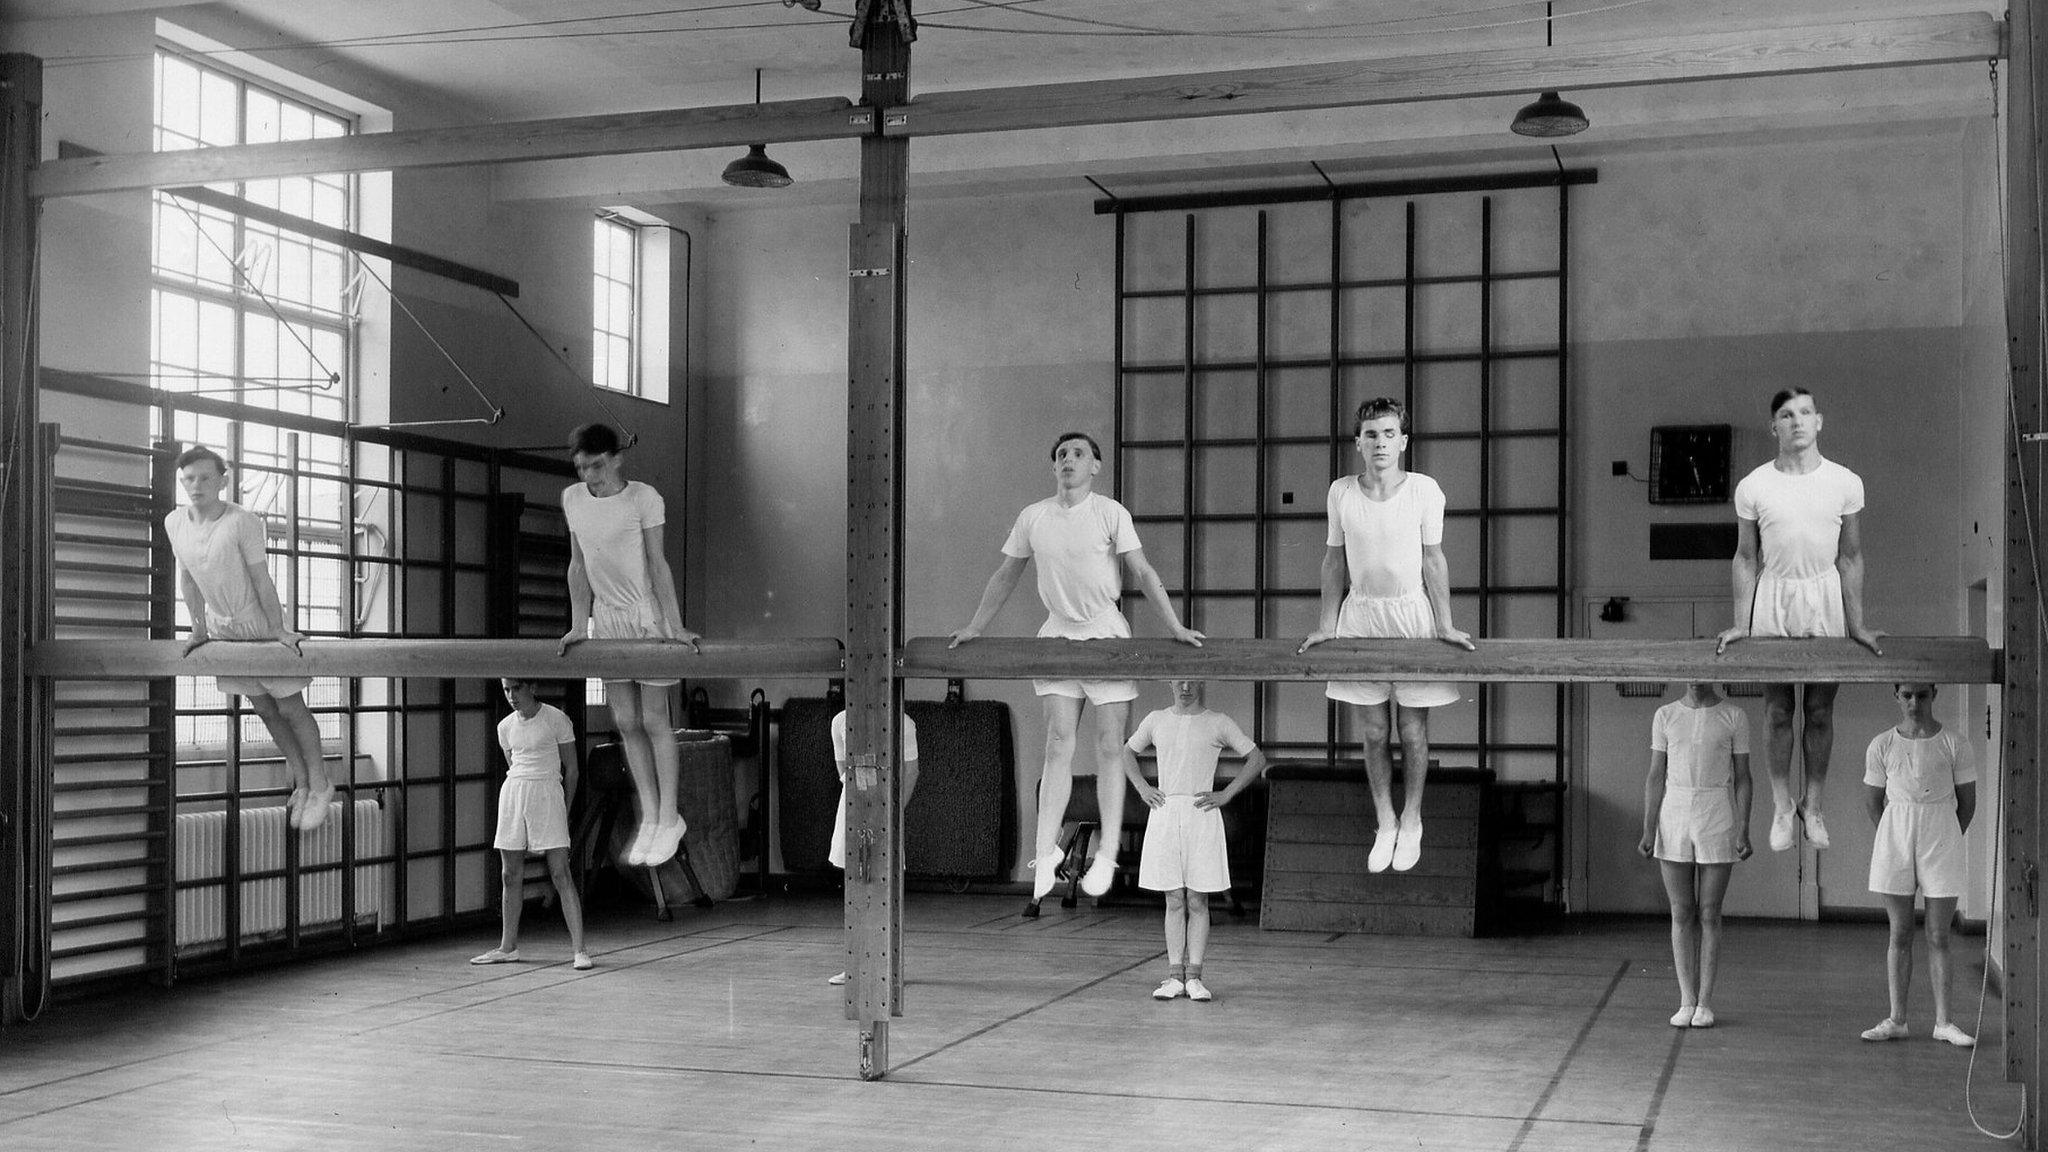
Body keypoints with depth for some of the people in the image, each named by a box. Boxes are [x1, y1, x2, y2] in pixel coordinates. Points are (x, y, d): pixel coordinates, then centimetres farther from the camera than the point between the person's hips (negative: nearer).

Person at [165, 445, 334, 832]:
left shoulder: (243, 522, -22)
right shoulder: (174, 523, -5)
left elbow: (262, 581, -18)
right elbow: (187, 578, 6)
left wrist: (278, 630, -15)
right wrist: (199, 629, 9)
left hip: (260, 625, -5)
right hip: (223, 628, 5)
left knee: (291, 708, 0)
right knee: (264, 710, 12)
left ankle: (320, 785, 11)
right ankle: (300, 780, 26)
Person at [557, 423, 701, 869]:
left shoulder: (643, 498, -12)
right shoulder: (572, 498, 2)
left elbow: (658, 564, -13)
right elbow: (578, 565, 8)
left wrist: (676, 626, -16)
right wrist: (578, 625, 5)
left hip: (648, 615, -5)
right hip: (607, 617, 5)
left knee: (654, 719, -1)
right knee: (626, 723, 6)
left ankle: (669, 818, 10)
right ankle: (649, 818, 16)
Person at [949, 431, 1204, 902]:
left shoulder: (1110, 513, -5)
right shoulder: (1033, 517, 3)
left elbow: (1143, 573, -6)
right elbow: (1005, 578, 13)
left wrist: (1176, 626, -12)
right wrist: (973, 628, 12)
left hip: (1105, 632, -2)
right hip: (1057, 632, 2)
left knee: (1109, 750, 0)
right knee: (1058, 745, -2)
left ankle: (1106, 857, 7)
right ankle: (1044, 859, -1)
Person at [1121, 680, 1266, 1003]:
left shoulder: (1218, 723, 3)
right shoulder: (1156, 721, 10)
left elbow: (1257, 760, 6)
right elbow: (1128, 752, 26)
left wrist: (1225, 795, -3)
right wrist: (1143, 788, 10)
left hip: (1201, 814, -2)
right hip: (1164, 813, 2)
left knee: (1197, 901, -1)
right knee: (1174, 900, 2)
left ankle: (1194, 976, 2)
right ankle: (1174, 976, 4)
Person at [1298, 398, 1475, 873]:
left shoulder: (1424, 490, -8)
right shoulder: (1341, 492, -2)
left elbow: (1433, 559, -2)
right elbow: (1334, 561, 7)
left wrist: (1445, 626, -3)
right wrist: (1326, 626, 6)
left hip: (1412, 612, -2)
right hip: (1360, 614, 2)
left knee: (1413, 730, 4)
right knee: (1372, 731, 6)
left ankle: (1411, 821, 23)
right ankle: (1384, 824, 21)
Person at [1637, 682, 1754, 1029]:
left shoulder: (1735, 717, 0)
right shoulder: (1665, 716, 4)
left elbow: (1742, 777, 0)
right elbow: (1655, 776, 4)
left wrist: (1744, 832, -9)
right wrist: (1648, 831, -4)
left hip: (1717, 823, -2)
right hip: (1673, 821, 2)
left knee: (1709, 914, 0)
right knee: (1681, 914, 2)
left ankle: (1705, 1004, 9)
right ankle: (1687, 1003, 9)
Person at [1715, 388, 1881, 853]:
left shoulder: (1845, 483, -4)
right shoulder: (1752, 487, -6)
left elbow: (1850, 557, 3)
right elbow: (1746, 557, 3)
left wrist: (1856, 624, 4)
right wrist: (1740, 622, 1)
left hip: (1825, 597, 1)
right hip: (1773, 597, 0)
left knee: (1820, 711, 7)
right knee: (1778, 713, 5)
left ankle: (1812, 804, 22)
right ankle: (1782, 806, 19)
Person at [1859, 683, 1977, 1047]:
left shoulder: (1952, 744, -2)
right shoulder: (1882, 747, 1)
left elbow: (1967, 799, 6)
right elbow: (1872, 800, 11)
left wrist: (1943, 840, 12)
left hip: (1942, 838, -1)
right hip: (1896, 839, 1)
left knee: (1938, 937, 3)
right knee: (1899, 934, 5)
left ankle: (1943, 1022, 9)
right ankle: (1896, 1020, 9)